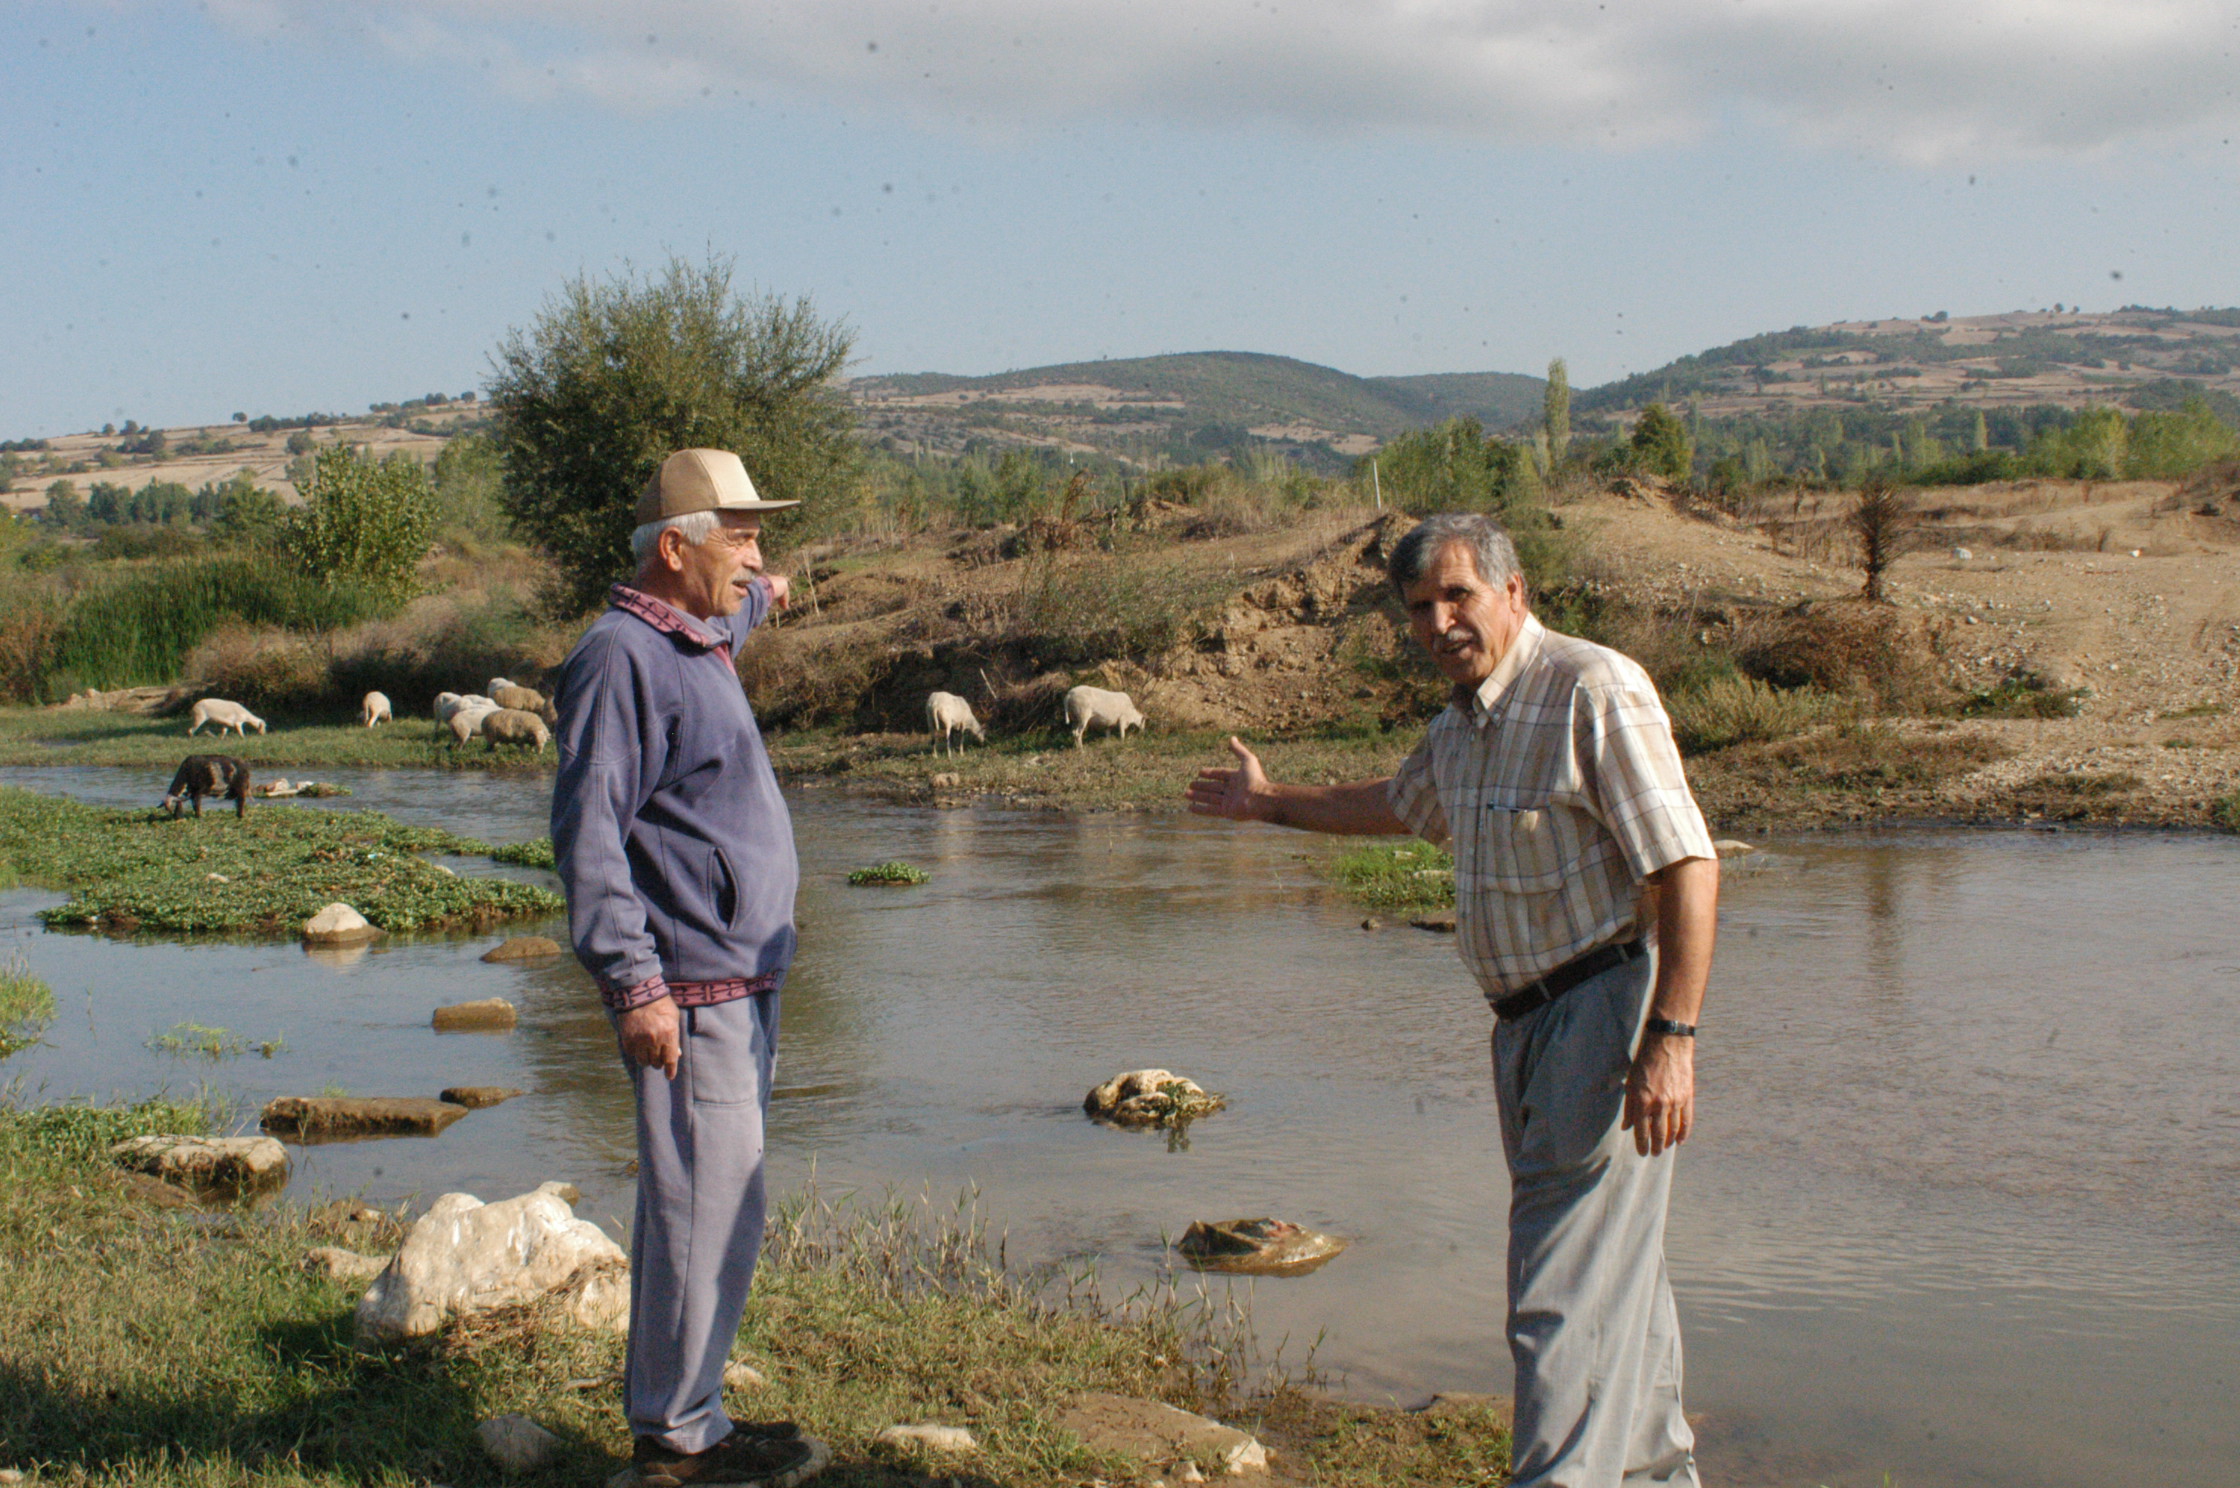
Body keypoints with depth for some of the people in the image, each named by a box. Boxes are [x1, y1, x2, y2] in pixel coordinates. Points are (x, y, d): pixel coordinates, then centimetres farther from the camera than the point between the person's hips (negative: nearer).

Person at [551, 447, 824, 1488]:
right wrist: (634, 983, -25)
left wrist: (759, 600, 64)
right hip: (686, 992, -10)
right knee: (705, 1214, -7)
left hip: (740, 982, 10)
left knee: (709, 1207, 14)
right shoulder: (620, 656, -14)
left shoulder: (695, 643, 16)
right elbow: (588, 832, -20)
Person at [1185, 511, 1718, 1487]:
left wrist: (1671, 1038, -28)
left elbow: (1688, 866, -22)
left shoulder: (1593, 691, -16)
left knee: (1570, 1282, -12)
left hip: (1605, 1009, -9)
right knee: (1612, 1267, 19)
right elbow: (1398, 804, 36)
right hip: (1527, 1022, 9)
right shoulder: (1463, 722, 12)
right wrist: (1270, 803, 45)